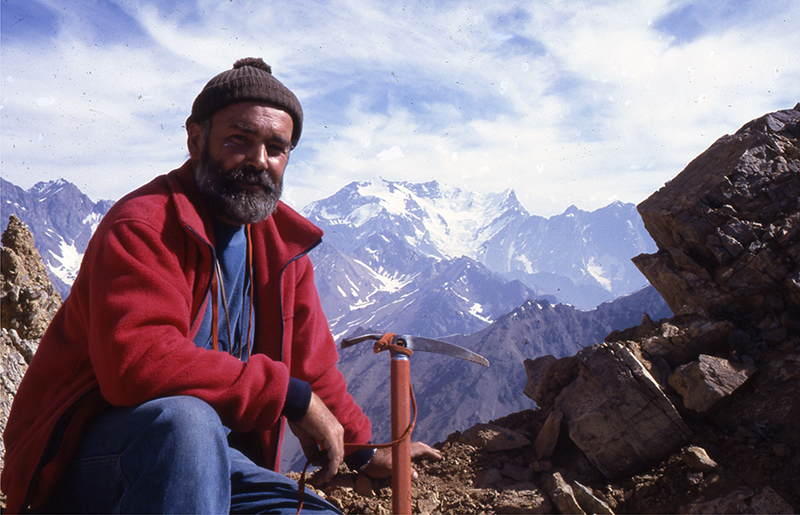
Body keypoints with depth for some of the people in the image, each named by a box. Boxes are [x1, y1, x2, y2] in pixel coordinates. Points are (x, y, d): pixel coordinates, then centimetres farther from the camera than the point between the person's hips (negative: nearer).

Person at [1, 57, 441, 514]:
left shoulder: (283, 245, 6)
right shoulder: (142, 226, -18)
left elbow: (310, 362, 17)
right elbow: (138, 361, -33)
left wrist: (364, 452, 24)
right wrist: (290, 395, -27)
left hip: (206, 459, 7)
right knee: (187, 421, -37)